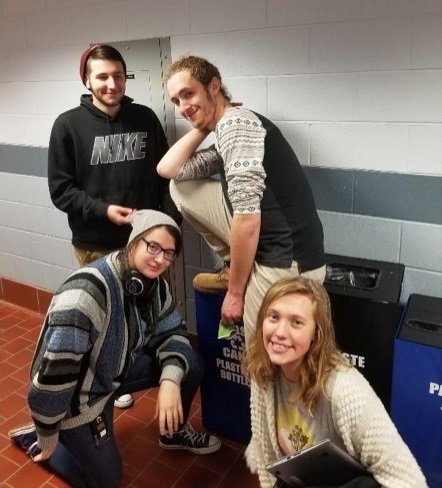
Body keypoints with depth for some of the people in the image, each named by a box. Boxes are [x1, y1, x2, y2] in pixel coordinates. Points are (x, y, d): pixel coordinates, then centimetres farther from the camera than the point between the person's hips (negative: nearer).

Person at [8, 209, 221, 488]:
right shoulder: (87, 292, -37)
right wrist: (48, 440, -18)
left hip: (116, 370, 7)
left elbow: (173, 332, -1)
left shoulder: (154, 284, -11)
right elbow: (53, 372, -34)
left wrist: (170, 380, -21)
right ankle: (35, 439, 26)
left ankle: (175, 432, 22)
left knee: (190, 364, -5)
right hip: (77, 396, -6)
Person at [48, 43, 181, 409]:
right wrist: (103, 209, -19)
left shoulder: (145, 118, 2)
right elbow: (60, 189, -6)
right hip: (96, 244, -2)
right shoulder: (68, 125, -5)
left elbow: (166, 174, 5)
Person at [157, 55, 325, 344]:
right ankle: (235, 268, 15)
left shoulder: (235, 123, -15)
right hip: (263, 248, 9)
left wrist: (235, 290, -13)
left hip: (286, 264, -9)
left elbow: (247, 219, -22)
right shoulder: (226, 129, 14)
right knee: (181, 188, 12)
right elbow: (168, 169, 13)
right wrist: (202, 127, 10)